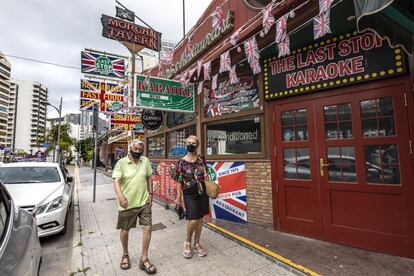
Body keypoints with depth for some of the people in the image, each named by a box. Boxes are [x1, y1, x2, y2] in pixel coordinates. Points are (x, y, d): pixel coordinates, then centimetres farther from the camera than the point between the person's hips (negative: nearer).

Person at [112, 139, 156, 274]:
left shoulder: (145, 161, 0)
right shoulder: (121, 163, -9)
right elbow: (116, 181, -18)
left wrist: (150, 194, 2)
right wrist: (120, 195, -36)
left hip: (144, 202, 2)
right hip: (127, 203, -2)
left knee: (147, 228, 1)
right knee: (125, 230, 15)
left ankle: (144, 259, 18)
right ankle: (125, 255, 41)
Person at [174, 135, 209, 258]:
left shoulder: (201, 160, 1)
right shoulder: (181, 162, -7)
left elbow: (205, 176, 10)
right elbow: (179, 181, -4)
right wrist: (178, 197, -4)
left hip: (202, 192, 3)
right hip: (189, 194, -3)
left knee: (200, 218, 11)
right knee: (193, 219, -9)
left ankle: (197, 244, 30)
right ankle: (187, 242, 21)